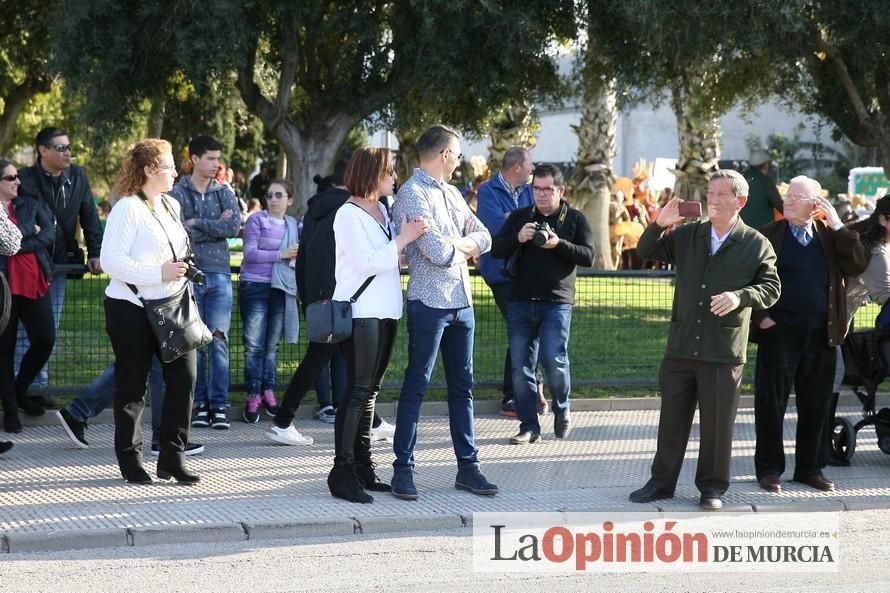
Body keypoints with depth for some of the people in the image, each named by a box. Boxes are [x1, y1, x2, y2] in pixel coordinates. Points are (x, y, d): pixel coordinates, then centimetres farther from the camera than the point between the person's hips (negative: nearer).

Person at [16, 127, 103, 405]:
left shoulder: (77, 177, 5)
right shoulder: (25, 179, -10)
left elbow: (90, 217, 9)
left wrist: (95, 253, 3)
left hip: (58, 264, 5)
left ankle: (38, 386, 14)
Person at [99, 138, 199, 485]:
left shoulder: (171, 206, 13)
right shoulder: (128, 208, -11)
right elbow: (111, 260, -19)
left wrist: (183, 269, 11)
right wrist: (159, 273, -23)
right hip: (132, 309, -7)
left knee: (184, 375, -4)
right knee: (132, 387, 3)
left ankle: (172, 457, 5)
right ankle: (130, 461, 16)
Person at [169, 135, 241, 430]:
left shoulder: (224, 193, 11)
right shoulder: (176, 194, 3)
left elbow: (234, 227, -5)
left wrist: (196, 224, -8)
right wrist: (215, 226, -6)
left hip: (219, 274, 2)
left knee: (219, 339, -3)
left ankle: (219, 405, -1)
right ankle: (199, 403, 6)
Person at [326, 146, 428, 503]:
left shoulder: (381, 210, 14)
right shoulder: (348, 214, -11)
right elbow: (367, 262, -19)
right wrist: (404, 239, -18)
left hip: (385, 312, 9)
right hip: (361, 312, -9)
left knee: (371, 390, 11)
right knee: (357, 391, -10)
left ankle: (362, 467, 16)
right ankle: (342, 472, -9)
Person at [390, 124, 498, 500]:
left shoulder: (451, 193, 16)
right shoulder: (412, 194, -11)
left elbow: (483, 239, 11)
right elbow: (437, 252, -20)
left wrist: (453, 245, -7)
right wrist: (465, 246, 1)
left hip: (461, 301, 8)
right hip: (430, 303, -8)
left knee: (462, 387, 11)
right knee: (415, 387, -3)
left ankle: (468, 467, 16)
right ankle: (403, 469, 1)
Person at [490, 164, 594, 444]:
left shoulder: (575, 219, 6)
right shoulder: (519, 217, 12)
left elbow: (588, 256, -3)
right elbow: (496, 249, 5)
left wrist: (559, 244, -18)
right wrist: (518, 238, -14)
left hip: (557, 302, -3)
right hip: (521, 301, 3)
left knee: (553, 358, -15)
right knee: (521, 365, 0)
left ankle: (562, 409, 11)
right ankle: (528, 425, 7)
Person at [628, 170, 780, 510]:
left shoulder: (757, 245, 0)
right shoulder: (687, 236, 9)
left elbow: (771, 289, -1)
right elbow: (646, 252, 13)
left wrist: (740, 297, -20)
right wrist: (659, 225, -7)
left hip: (724, 352, -3)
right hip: (681, 346, 3)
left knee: (717, 423, 3)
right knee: (672, 417, 10)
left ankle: (712, 487, 15)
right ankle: (662, 482, 20)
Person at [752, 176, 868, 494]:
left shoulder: (829, 235, 8)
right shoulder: (769, 235, 2)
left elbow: (859, 265, -4)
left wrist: (839, 226, -8)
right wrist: (760, 316, -9)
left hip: (820, 335, 3)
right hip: (779, 332, -2)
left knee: (816, 404, 9)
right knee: (771, 402, 1)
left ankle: (810, 467, 20)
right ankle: (769, 468, 10)